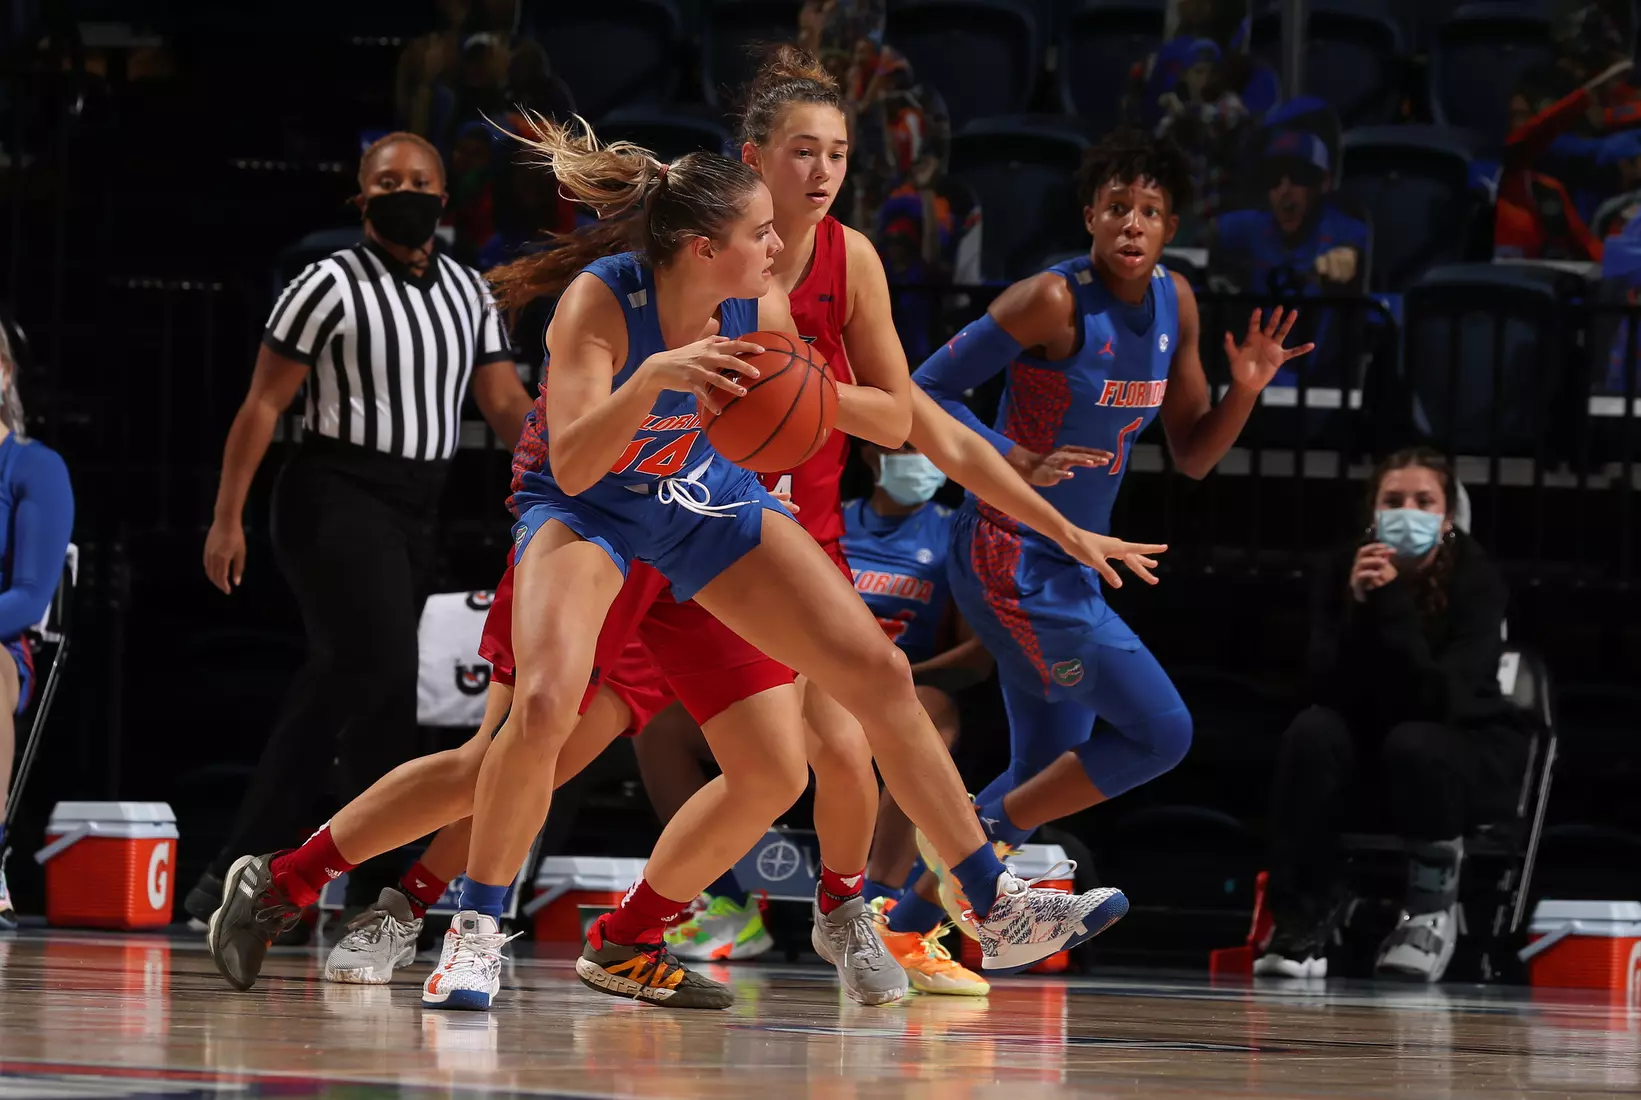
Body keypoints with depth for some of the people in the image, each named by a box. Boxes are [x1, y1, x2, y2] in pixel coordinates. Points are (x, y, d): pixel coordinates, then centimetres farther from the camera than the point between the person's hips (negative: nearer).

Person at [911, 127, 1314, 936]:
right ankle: (974, 838, -1)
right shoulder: (1055, 301, -17)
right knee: (1159, 732, -14)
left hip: (1070, 567, 9)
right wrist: (1016, 461, -25)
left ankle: (896, 918, 23)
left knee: (1048, 773, 15)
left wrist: (1246, 390, -5)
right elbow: (923, 393, -13)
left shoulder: (1174, 304, 6)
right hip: (1014, 559, -9)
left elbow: (1192, 456, 13)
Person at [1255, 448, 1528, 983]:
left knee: (1413, 744, -36)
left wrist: (1393, 607, -36)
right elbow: (1328, 688, -19)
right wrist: (1358, 609, -32)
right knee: (1313, 731, -29)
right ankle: (1302, 919, -21)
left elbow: (1442, 697, -30)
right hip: (1372, 740, 3)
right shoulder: (1343, 574, -11)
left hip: (1469, 750, -3)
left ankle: (1434, 903, -10)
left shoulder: (1475, 579, -19)